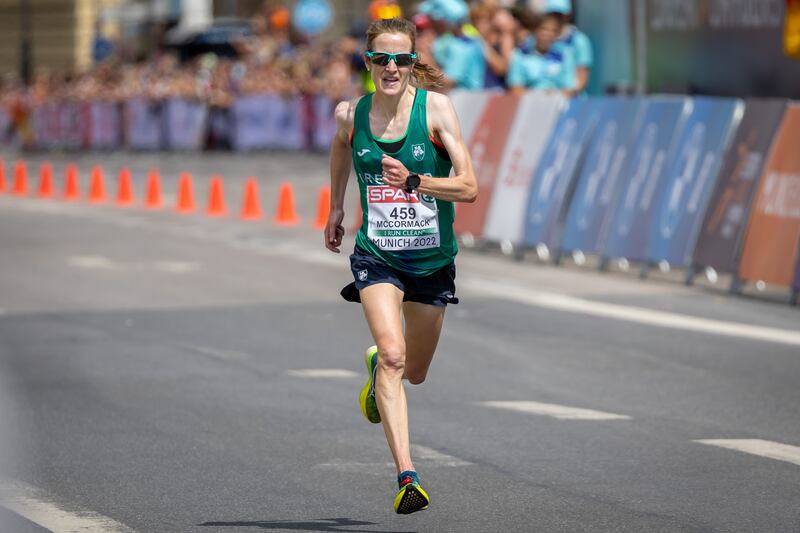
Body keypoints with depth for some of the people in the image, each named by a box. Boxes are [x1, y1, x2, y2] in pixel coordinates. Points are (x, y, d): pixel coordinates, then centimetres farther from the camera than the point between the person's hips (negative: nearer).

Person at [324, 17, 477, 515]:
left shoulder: (436, 108, -11)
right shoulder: (350, 114, -4)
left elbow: (468, 186, -15)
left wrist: (413, 182, -29)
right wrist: (335, 209, 29)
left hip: (432, 259, 1)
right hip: (377, 255, -1)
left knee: (414, 373, 16)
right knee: (392, 356, -22)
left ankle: (376, 370, 54)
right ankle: (407, 477, -25)